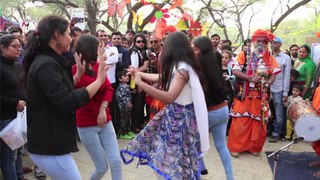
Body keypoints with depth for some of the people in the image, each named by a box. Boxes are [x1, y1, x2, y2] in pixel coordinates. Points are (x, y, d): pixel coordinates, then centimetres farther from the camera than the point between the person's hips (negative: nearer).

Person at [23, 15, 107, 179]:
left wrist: (79, 74, 9)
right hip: (48, 146, -10)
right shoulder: (46, 65, -20)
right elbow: (66, 103, -29)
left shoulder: (47, 61, 11)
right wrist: (99, 80, -25)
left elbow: (62, 92, 18)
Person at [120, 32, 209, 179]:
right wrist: (139, 73, 29)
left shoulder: (182, 68, -25)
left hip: (181, 116, -10)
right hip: (173, 112, 10)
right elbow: (160, 77, 21)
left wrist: (141, 84, -34)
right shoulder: (177, 66, 5)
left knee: (179, 159, 3)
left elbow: (169, 97, -34)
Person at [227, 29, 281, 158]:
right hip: (244, 94, -3)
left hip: (261, 96, 3)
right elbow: (235, 71, -10)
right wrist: (250, 78, -21)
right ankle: (235, 147, 13)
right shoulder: (243, 55, -1)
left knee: (258, 122, 8)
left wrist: (268, 82, -17)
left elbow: (274, 73, 5)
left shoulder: (270, 58, 10)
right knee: (240, 122, 0)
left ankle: (254, 147, 24)